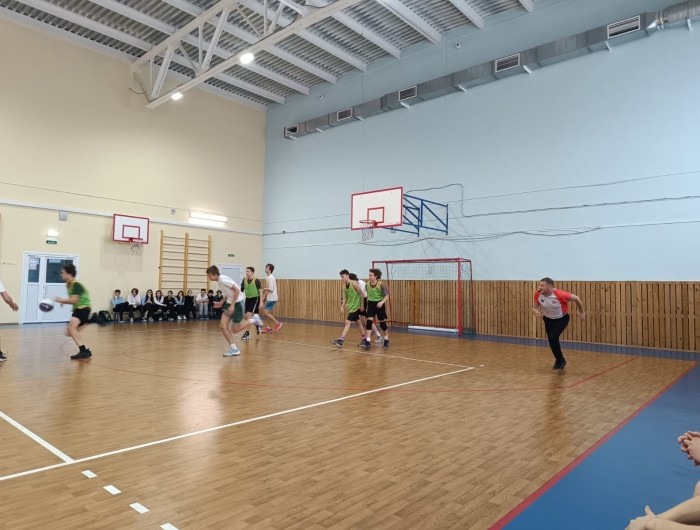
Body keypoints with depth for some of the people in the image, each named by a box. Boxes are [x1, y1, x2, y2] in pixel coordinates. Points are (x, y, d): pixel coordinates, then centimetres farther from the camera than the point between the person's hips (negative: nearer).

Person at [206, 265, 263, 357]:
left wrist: (232, 305, -23)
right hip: (230, 303, 9)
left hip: (237, 302, -9)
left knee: (234, 330, -1)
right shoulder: (219, 281, 7)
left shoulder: (223, 279, -20)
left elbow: (237, 290, -23)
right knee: (223, 325, -5)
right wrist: (221, 302, 9)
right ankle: (234, 349, 0)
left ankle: (253, 320, 17)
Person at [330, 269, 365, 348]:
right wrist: (342, 306, -6)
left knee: (348, 322, -14)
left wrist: (362, 305, -9)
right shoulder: (344, 286, 4)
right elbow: (345, 298, 8)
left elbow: (361, 294, -11)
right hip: (351, 307, 8)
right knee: (358, 322, 16)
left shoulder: (354, 284, -16)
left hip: (356, 306, -8)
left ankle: (341, 340, -18)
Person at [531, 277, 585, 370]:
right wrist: (536, 312, -33)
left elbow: (576, 298, -18)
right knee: (551, 339, 11)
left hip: (562, 319, -5)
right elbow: (534, 308, -8)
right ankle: (560, 360, 36)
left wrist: (581, 312, -5)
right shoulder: (537, 294, -22)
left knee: (552, 337, -21)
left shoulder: (559, 294, -34)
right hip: (548, 319, 5)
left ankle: (560, 360, 2)